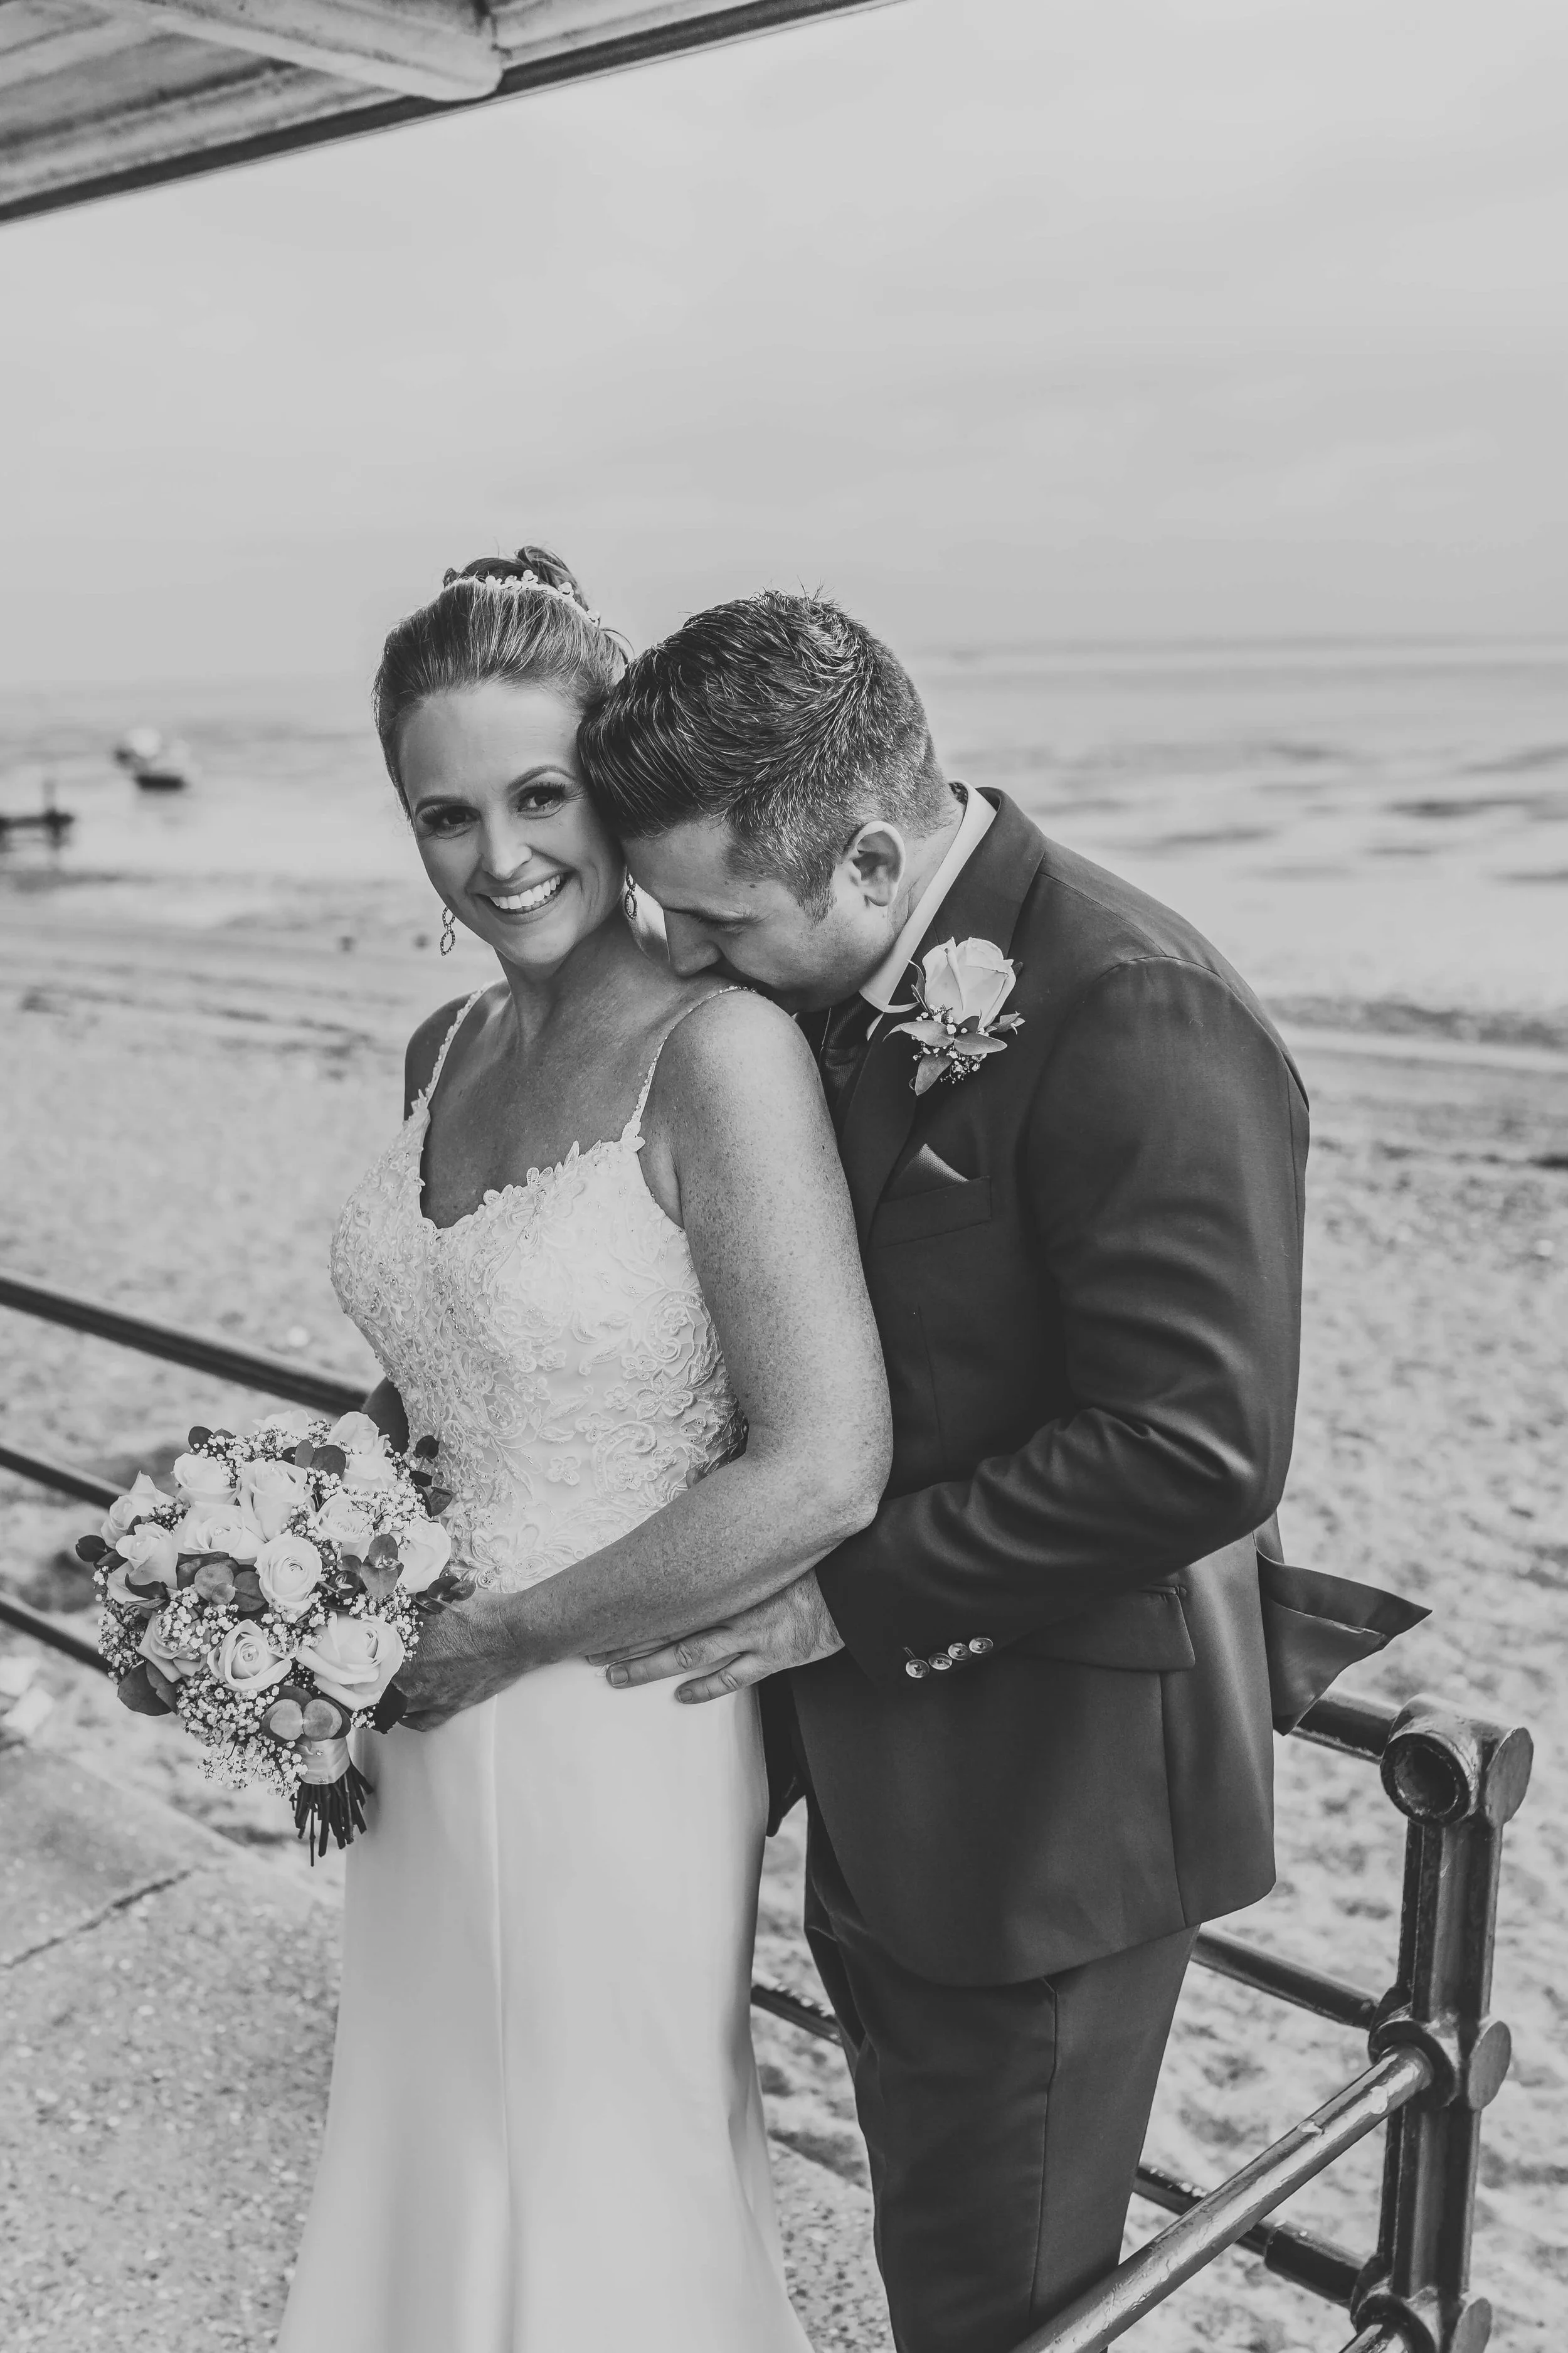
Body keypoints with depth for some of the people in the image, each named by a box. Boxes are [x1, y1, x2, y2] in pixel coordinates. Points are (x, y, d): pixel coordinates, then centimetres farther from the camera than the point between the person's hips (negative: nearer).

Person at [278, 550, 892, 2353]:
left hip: (612, 1745, -6)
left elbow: (821, 1473, -24)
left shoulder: (720, 1047, -20)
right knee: (438, 2174, 24)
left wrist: (500, 1636, -15)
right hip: (425, 1743, 7)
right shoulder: (444, 1052, 3)